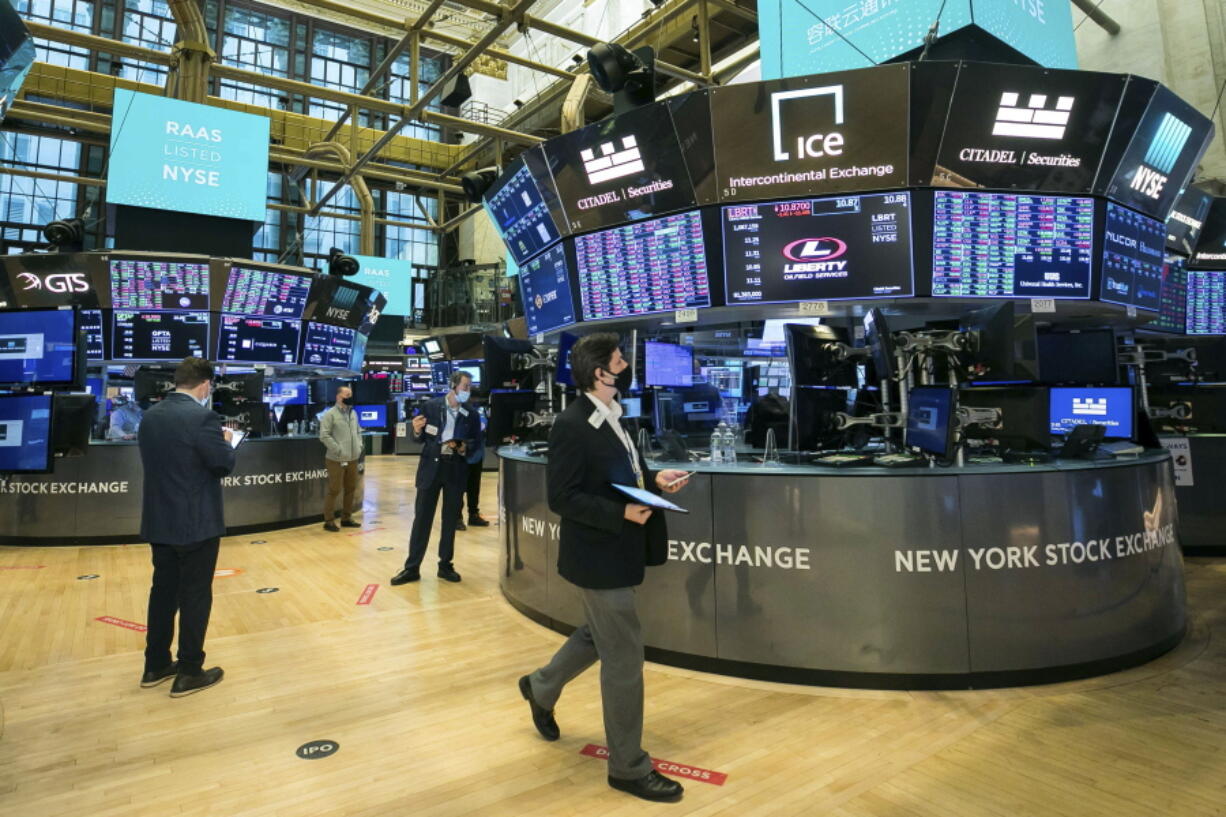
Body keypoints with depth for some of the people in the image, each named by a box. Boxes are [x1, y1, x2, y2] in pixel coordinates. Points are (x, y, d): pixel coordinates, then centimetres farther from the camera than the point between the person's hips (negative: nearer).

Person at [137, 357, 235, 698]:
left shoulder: (150, 416, 5)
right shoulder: (202, 417, -19)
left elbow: (156, 461, 13)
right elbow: (224, 464, -17)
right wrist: (225, 441, 3)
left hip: (158, 520, 8)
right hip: (196, 522, -7)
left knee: (163, 590, 18)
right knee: (195, 595, 3)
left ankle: (156, 665, 29)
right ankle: (189, 673, 13)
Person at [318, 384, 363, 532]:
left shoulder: (353, 413, 13)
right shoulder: (330, 414, -9)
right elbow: (324, 435, -15)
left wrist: (359, 446, 7)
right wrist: (338, 450, -17)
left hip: (352, 459, 7)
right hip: (336, 459, -7)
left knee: (351, 489, 13)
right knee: (334, 490, -1)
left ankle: (346, 518, 26)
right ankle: (329, 521, 10)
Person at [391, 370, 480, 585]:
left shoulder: (471, 414, 1)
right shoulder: (431, 407, -2)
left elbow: (476, 442, 6)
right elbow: (420, 439, 3)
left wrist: (465, 447, -14)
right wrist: (416, 431, -19)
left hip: (456, 470, 1)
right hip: (431, 467, -1)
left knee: (451, 519, 9)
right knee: (422, 518, 3)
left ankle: (445, 565, 22)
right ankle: (412, 567, 12)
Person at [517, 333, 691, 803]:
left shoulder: (611, 417, 8)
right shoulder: (572, 425, -21)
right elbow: (561, 497, -23)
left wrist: (655, 479, -1)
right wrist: (623, 513, -28)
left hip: (615, 551, 10)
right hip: (598, 556, -10)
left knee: (598, 636, 26)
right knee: (624, 659, 2)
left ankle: (541, 688, 50)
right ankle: (628, 766, 21)